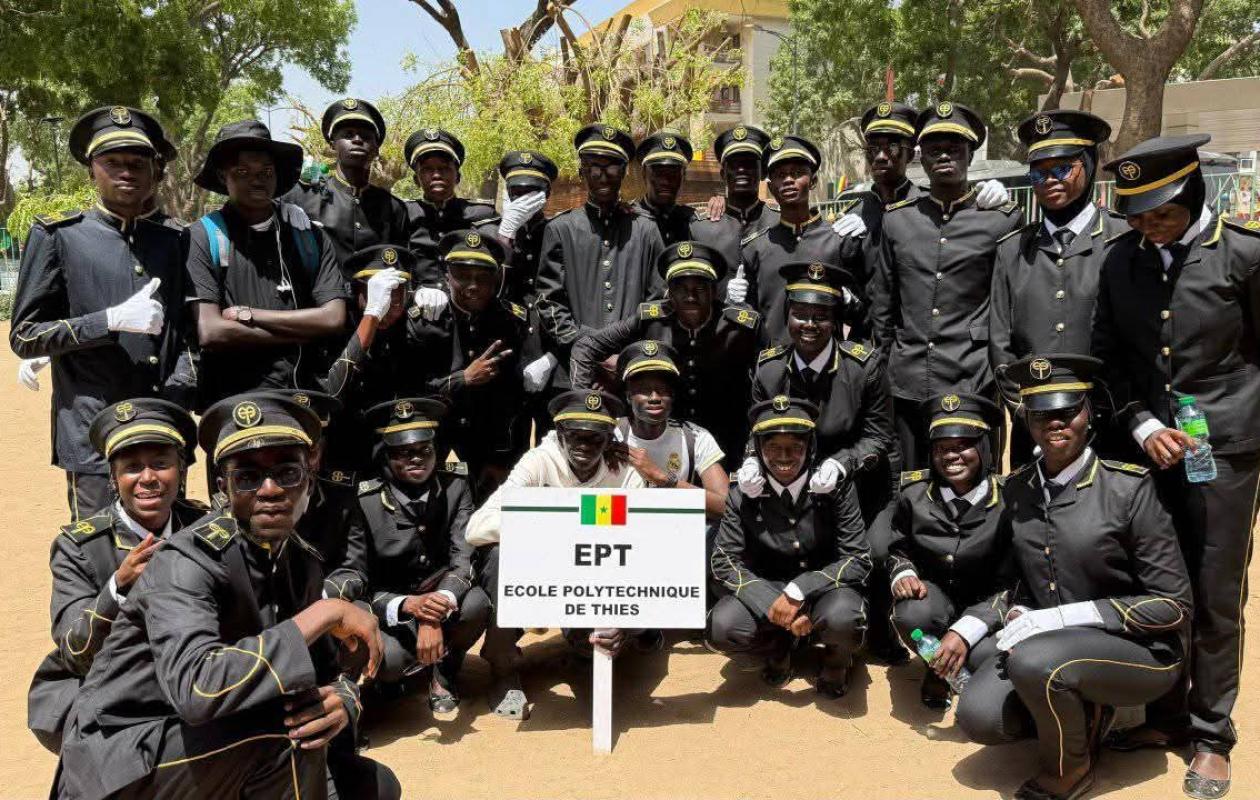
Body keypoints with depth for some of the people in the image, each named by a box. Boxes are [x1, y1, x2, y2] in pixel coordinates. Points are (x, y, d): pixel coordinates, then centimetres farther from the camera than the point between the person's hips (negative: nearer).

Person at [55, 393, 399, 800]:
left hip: (218, 754, 7)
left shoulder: (302, 563, 1)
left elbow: (326, 673, 6)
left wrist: (342, 703, -20)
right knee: (291, 724, -28)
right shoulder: (187, 561, -22)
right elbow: (195, 688, -39)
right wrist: (324, 614, -32)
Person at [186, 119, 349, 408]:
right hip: (235, 400, -2)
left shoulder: (309, 235, 12)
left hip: (310, 392, 2)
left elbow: (334, 319, 1)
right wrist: (304, 333, -2)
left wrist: (247, 314, -3)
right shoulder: (203, 238, 4)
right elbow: (210, 332, -7)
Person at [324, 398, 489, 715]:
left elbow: (465, 556, -19)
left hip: (443, 597, 2)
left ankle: (444, 672, 2)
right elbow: (353, 575, -16)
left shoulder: (454, 487, -11)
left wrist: (437, 612, -38)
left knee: (476, 603, -31)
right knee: (385, 660, -32)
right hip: (390, 613, -1)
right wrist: (407, 605, -35)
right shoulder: (365, 501, -16)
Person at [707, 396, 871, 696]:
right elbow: (723, 561, -9)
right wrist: (775, 606, -24)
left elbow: (858, 559, -13)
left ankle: (836, 658, 4)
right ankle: (779, 644, 9)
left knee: (842, 618, -36)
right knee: (721, 629, -27)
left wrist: (798, 592, -26)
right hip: (766, 591, 2)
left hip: (824, 589, -1)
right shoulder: (743, 494, -9)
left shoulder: (835, 487, -14)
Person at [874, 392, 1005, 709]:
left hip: (986, 600, -1)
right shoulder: (916, 491, -5)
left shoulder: (1006, 498, -12)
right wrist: (902, 572, -11)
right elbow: (896, 546, 12)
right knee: (912, 618, -34)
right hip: (932, 589, 1)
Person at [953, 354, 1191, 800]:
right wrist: (966, 630, -4)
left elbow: (1173, 604, -14)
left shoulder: (1128, 488, -17)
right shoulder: (1018, 488, 1)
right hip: (1048, 642, 6)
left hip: (1140, 649, -5)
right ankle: (1083, 713, 14)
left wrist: (1059, 617, -21)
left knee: (1034, 661, -34)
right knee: (980, 718, -15)